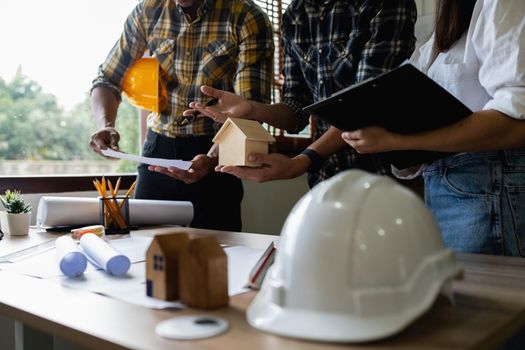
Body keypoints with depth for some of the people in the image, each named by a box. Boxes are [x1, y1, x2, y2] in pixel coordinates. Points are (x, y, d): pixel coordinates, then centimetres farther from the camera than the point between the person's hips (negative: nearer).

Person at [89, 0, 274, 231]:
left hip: (216, 154, -3)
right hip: (157, 150, 3)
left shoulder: (248, 19, -10)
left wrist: (212, 159, -32)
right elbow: (107, 80, 8)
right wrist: (105, 125, -13)